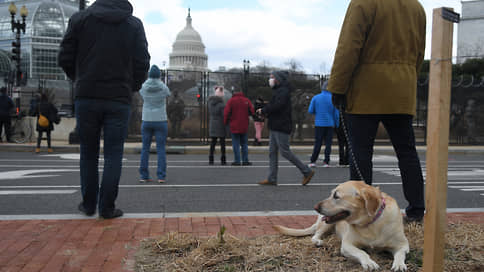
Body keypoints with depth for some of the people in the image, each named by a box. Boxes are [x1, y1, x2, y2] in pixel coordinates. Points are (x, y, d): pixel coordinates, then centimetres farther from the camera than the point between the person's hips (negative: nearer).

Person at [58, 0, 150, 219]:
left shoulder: (80, 18, 3)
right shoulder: (134, 24, 2)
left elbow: (65, 59, 2)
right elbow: (142, 64, -1)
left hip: (86, 97, 1)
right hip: (119, 100, -1)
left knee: (88, 153, 12)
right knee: (113, 154, 3)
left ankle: (88, 204, 19)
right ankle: (107, 207, 2)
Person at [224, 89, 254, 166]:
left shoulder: (231, 101, -3)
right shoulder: (247, 101, 4)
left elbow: (226, 112, -9)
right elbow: (252, 112, -1)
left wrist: (226, 122, 4)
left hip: (234, 126, -2)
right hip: (244, 126, 3)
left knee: (236, 144, 1)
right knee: (244, 144, 11)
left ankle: (237, 161, -2)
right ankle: (245, 160, 8)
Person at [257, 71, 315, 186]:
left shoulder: (283, 91, -13)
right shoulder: (278, 91, 20)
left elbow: (277, 106, -25)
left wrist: (264, 110, -13)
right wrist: (265, 111, 0)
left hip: (281, 127, -10)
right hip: (275, 127, 10)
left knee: (285, 152, -8)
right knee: (272, 152, 7)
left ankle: (307, 171, 2)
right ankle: (272, 178, 9)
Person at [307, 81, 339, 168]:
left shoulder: (315, 98, -1)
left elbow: (310, 111, -1)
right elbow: (336, 113, -2)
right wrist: (337, 125, 9)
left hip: (319, 124, 1)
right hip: (330, 124, -1)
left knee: (317, 143, 6)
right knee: (328, 143, 5)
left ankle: (313, 161, 3)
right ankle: (326, 162, 3)